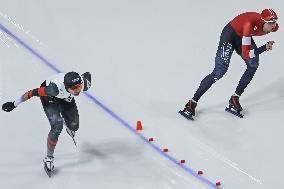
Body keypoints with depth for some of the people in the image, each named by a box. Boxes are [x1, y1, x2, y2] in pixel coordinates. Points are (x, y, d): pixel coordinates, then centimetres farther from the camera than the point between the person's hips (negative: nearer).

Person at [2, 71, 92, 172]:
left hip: (66, 98, 5)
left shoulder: (84, 83, -34)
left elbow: (87, 74, -9)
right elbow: (34, 92, -34)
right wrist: (15, 104, -24)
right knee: (57, 126, -20)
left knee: (73, 126, 6)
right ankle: (48, 158, -1)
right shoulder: (55, 88, -45)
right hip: (49, 97, -4)